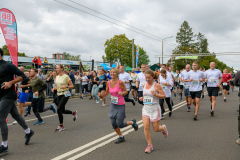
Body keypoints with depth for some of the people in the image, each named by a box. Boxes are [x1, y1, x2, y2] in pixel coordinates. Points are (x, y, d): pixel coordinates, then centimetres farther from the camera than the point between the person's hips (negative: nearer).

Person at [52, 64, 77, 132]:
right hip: (59, 94, 7)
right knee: (62, 110, 10)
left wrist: (65, 86, -24)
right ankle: (74, 113, 38)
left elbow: (72, 86, -8)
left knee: (59, 109, -14)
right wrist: (54, 88, 1)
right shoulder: (57, 77, 10)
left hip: (65, 94, -7)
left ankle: (61, 126, -1)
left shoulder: (66, 76, -10)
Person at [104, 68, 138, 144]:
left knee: (120, 125, -3)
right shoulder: (108, 83, -1)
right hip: (113, 105, 5)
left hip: (120, 105, -5)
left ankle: (132, 122, 27)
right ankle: (121, 137, 29)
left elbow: (126, 91, -4)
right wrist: (103, 94, -13)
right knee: (113, 123, 6)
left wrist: (122, 93, -25)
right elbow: (106, 93, 8)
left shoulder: (120, 82, -15)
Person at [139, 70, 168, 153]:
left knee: (156, 129, 3)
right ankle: (150, 145, 6)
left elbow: (164, 96, -8)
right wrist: (142, 98, 3)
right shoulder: (144, 85, 7)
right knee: (146, 127, -9)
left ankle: (163, 128, 39)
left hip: (155, 109, -4)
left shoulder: (157, 85, -9)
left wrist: (156, 94, -25)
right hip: (145, 108, 4)